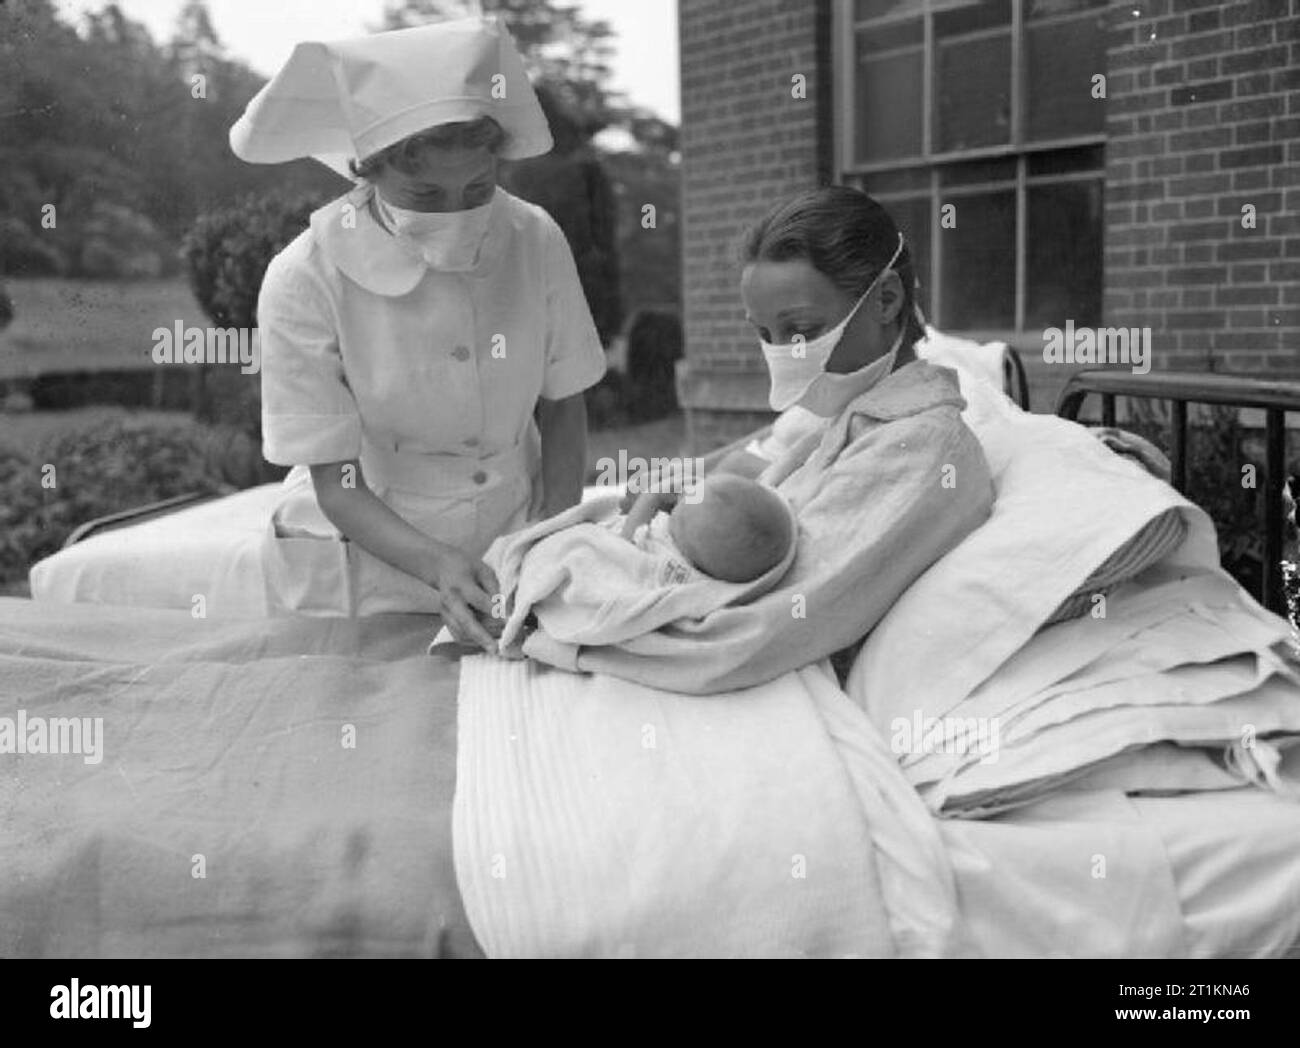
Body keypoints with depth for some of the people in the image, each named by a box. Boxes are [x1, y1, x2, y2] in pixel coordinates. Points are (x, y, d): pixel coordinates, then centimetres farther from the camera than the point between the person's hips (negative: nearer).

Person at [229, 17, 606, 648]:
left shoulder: (535, 241, -12)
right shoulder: (305, 280, -20)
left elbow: (562, 407, 1)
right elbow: (336, 487, -15)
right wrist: (439, 565, -30)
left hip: (508, 548, 3)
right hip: (366, 568, -2)